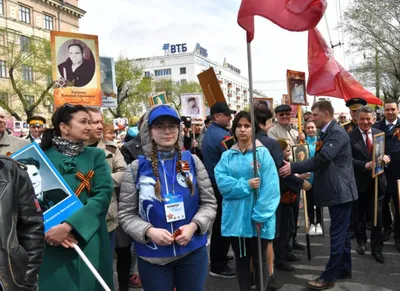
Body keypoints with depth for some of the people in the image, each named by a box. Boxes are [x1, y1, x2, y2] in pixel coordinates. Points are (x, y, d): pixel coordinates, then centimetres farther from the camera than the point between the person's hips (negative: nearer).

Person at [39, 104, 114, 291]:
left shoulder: (96, 155, 4)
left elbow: (103, 195, -8)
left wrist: (68, 225, -19)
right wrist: (50, 227, -19)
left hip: (89, 240, 1)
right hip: (52, 245, -1)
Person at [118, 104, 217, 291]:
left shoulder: (192, 161, 0)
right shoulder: (136, 168, -4)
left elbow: (209, 203, 3)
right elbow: (126, 214, -2)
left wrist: (194, 225, -14)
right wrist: (149, 231, -18)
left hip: (193, 252, 1)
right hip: (153, 257, -1)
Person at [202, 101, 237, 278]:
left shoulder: (209, 133, 12)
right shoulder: (223, 135, -20)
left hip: (212, 184, 10)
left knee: (218, 223, 20)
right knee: (223, 225, -1)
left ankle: (218, 257, 33)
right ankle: (218, 266, 7)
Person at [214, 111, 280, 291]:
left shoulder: (263, 153, -4)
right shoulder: (227, 156, 5)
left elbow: (270, 187, -11)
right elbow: (222, 183, -8)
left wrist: (260, 215, -17)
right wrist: (246, 185, -20)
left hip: (257, 219, -3)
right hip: (235, 217, 3)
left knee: (259, 260, 10)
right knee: (241, 259, 15)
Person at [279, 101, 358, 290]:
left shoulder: (337, 133, -18)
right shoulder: (328, 133, 15)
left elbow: (322, 159, -27)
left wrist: (293, 168, -26)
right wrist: (310, 179, 16)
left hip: (340, 190, -10)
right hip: (335, 190, 10)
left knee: (337, 233, -4)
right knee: (341, 232, 17)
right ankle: (344, 269, 28)